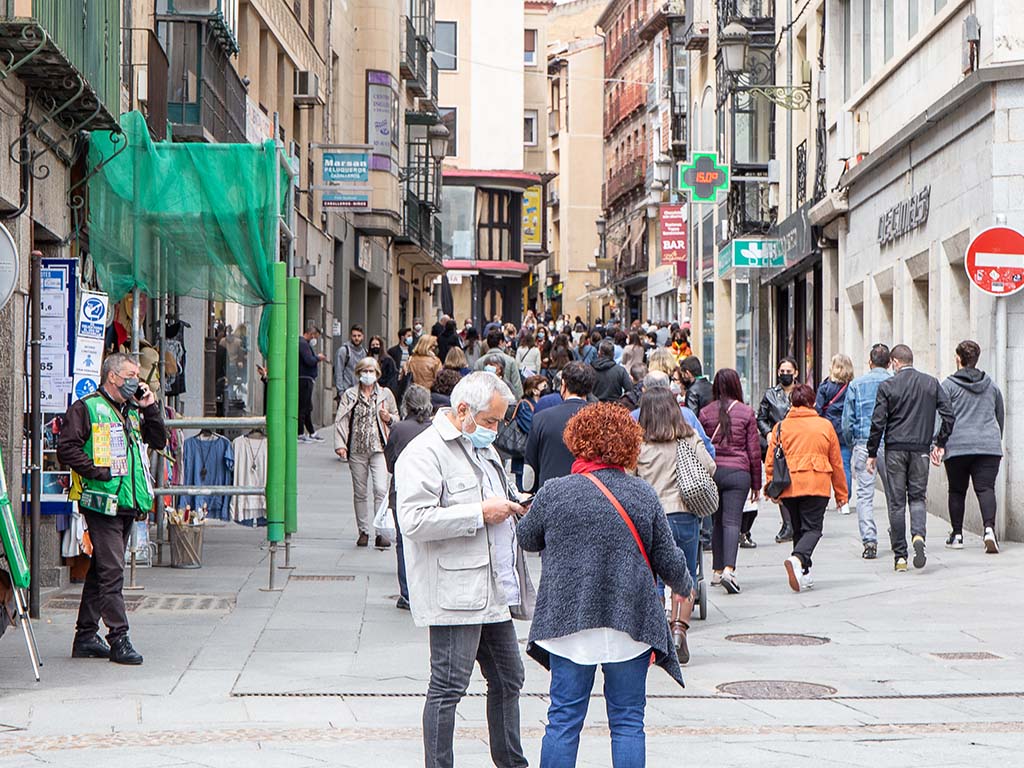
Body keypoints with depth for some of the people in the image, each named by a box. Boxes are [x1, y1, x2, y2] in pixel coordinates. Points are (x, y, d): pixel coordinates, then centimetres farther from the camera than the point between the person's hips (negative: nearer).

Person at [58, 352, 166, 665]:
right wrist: (95, 471, -16)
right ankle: (119, 639, -11)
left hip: (128, 505, 8)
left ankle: (85, 636, 18)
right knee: (111, 571, -11)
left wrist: (151, 408, 9)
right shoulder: (87, 408, -4)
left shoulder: (133, 411, 20)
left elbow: (158, 442, 20)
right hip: (102, 503, -8)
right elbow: (66, 448, -10)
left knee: (102, 570, 12)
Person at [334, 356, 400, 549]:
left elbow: (396, 418, 19)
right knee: (360, 492, 6)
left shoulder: (386, 394, 10)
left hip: (379, 448, -1)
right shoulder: (349, 395, 8)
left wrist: (388, 418, -5)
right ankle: (364, 531, 17)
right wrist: (340, 444, -11)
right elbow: (341, 420, 1)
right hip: (357, 449, 1)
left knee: (381, 489, -14)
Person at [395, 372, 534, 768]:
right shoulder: (425, 452, -12)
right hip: (455, 594, -9)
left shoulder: (483, 447, 19)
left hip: (494, 592, 9)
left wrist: (508, 508, 12)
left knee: (508, 680, 15)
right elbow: (414, 520, -23)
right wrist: (480, 513, -19)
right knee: (448, 687, -6)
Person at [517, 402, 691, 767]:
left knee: (564, 718, 7)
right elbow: (669, 561, 4)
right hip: (631, 622, 0)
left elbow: (527, 539, 11)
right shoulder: (644, 495, -3)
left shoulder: (554, 493, -6)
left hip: (568, 618, 0)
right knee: (628, 721, 7)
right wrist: (685, 585, 25)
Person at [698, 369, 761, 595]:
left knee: (718, 521, 15)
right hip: (737, 472, -2)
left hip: (711, 472, 2)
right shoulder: (747, 412, 0)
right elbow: (754, 451, 3)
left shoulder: (706, 412, 4)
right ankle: (729, 568, -23)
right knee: (732, 521, -6)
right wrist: (756, 484, 10)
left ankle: (717, 570, 18)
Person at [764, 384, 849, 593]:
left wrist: (771, 488, 13)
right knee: (813, 528, -2)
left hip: (788, 487, 2)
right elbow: (836, 462, 10)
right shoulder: (825, 426, 6)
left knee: (798, 529, 16)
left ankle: (804, 575, 16)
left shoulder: (781, 427, 6)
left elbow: (771, 461, 4)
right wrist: (841, 493, 17)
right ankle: (797, 559, -30)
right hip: (817, 485, -2)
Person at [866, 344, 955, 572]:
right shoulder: (931, 383, 5)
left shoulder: (888, 386, -4)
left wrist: (872, 453, 2)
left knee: (896, 502, 3)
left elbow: (878, 422, -6)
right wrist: (940, 444, 12)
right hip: (921, 449, 2)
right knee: (918, 497, 11)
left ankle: (900, 556, 3)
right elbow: (949, 415, 1)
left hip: (895, 449, -2)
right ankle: (919, 535, -18)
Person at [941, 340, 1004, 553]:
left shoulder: (948, 385, -1)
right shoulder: (991, 386, 13)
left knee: (957, 491, 10)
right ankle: (989, 528, -27)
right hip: (989, 446, 2)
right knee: (986, 488, -5)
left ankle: (957, 535, 14)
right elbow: (1000, 417, 22)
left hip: (957, 447, -2)